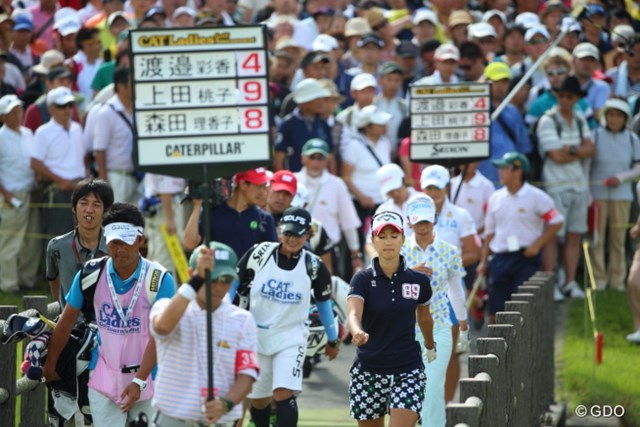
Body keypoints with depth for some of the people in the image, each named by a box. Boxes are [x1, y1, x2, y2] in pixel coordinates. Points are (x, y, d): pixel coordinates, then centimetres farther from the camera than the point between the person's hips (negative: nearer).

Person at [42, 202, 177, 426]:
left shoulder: (159, 280, -12)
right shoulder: (90, 274, -3)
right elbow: (66, 322, 8)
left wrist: (139, 381, -23)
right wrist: (50, 364, 14)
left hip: (147, 379, -2)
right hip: (104, 381, 2)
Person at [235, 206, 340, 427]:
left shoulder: (313, 266, -6)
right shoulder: (259, 253, -7)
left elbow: (323, 303, 9)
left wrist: (333, 339, 19)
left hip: (291, 337, -2)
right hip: (255, 336, 2)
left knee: (284, 393, -19)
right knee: (258, 399, 11)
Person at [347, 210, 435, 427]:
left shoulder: (419, 280, -1)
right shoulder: (363, 279, -7)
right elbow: (354, 313, -25)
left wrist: (430, 346, 35)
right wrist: (357, 332, -47)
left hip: (408, 370, 0)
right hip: (368, 370, 0)